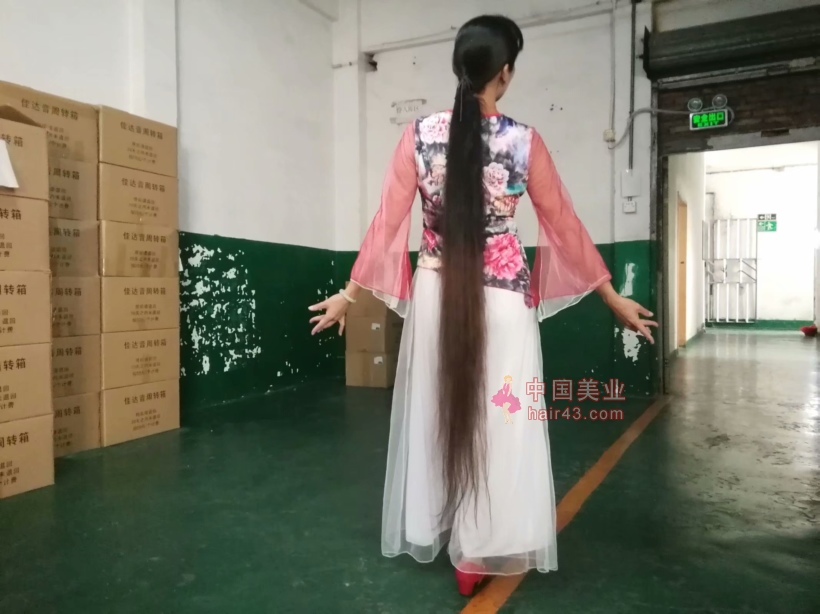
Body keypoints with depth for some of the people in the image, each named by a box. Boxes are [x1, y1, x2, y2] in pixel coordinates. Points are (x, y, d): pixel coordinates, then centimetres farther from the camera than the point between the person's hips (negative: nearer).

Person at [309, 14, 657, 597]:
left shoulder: (420, 134, -2)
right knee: (494, 418, 8)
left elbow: (388, 220, -2)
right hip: (500, 299, -2)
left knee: (436, 412, 16)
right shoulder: (524, 141, -6)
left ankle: (432, 531, 32)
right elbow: (564, 226, 0)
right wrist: (613, 297, 11)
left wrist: (351, 291, 8)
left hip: (435, 294, 3)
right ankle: (477, 550, 19)